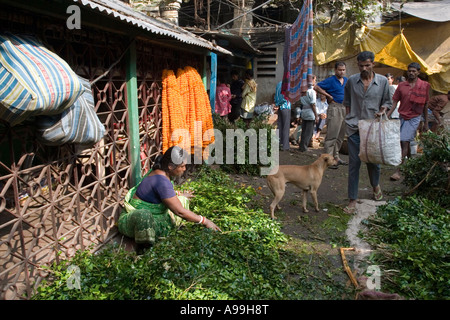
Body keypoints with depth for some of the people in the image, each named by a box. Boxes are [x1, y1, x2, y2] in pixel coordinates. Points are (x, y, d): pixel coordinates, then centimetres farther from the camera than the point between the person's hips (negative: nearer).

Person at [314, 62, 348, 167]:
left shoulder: (346, 80, 14)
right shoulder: (330, 80, -6)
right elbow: (316, 87, -12)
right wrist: (329, 96, -11)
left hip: (344, 108, 8)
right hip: (334, 108, -8)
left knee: (341, 135, 12)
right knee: (332, 134, -9)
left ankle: (336, 156, 22)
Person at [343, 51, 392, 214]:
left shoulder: (383, 81, 2)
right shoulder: (351, 81, 3)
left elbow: (387, 102, 10)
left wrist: (382, 110, -10)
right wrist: (350, 119, 6)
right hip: (355, 128, 0)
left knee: (373, 161, 13)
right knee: (354, 164, -2)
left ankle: (376, 185, 45)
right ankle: (352, 200, 6)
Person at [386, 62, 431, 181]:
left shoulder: (424, 86, 1)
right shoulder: (401, 85, 5)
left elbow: (425, 105, 6)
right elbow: (394, 102, 5)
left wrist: (426, 122, 8)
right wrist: (387, 116, -6)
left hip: (414, 118, -3)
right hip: (402, 117, 4)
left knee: (404, 142, -12)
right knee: (405, 143, 13)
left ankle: (398, 171, -12)